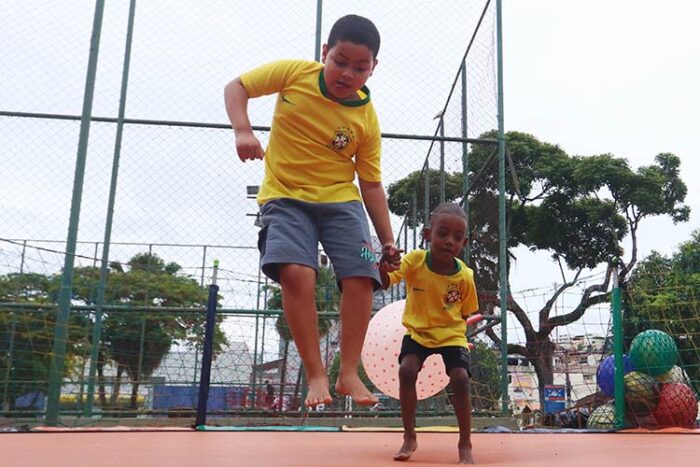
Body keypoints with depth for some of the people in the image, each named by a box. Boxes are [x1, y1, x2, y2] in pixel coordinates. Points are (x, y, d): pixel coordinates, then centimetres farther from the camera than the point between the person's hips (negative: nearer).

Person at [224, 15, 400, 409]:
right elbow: (237, 87, 3)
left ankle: (349, 373, -1)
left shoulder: (367, 118, -4)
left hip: (341, 199, 2)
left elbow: (371, 184, 1)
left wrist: (388, 240, -2)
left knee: (360, 276, -15)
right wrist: (243, 130, -16)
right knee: (296, 272, -24)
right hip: (285, 196, -1)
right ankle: (316, 374, -14)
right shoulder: (293, 73, -6)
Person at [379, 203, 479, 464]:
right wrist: (384, 268, -48)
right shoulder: (415, 260, -17)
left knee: (460, 379, -18)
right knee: (406, 370, -21)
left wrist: (460, 335, -11)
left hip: (452, 335, 0)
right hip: (418, 332, 1)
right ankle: (409, 437, -3)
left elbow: (466, 313, 0)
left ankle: (465, 444, 3)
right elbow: (385, 283, -27)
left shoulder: (464, 276, -16)